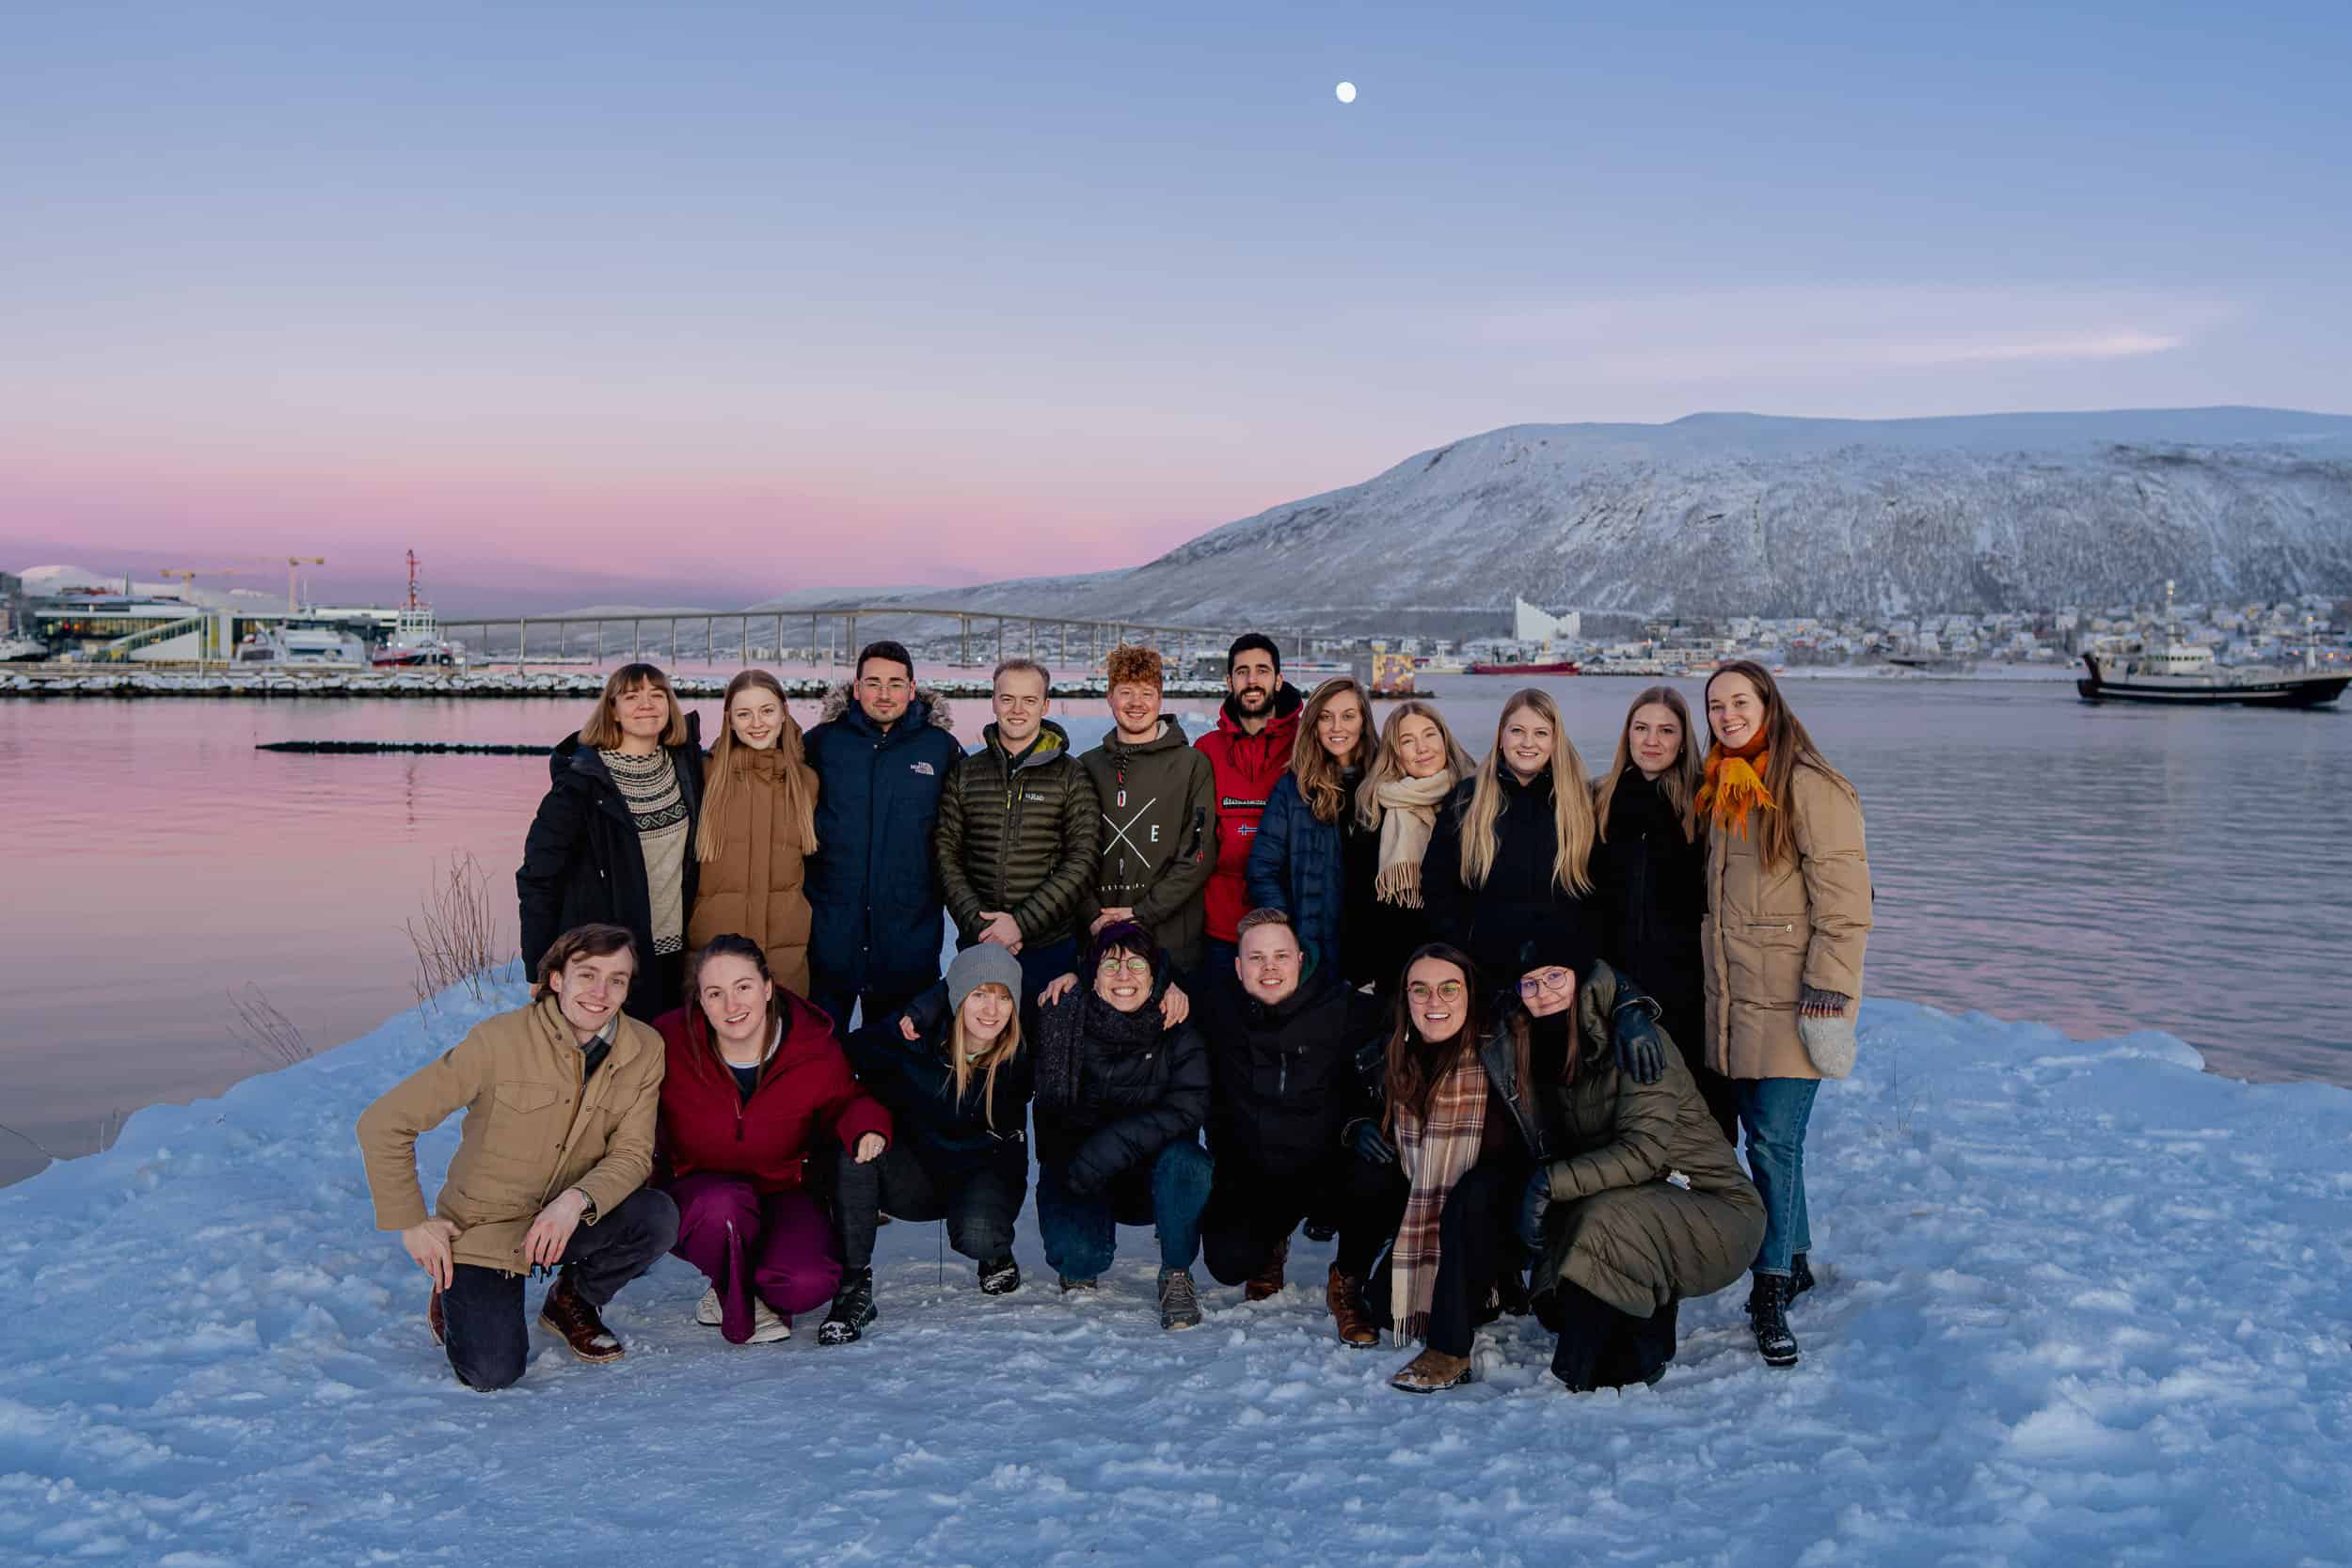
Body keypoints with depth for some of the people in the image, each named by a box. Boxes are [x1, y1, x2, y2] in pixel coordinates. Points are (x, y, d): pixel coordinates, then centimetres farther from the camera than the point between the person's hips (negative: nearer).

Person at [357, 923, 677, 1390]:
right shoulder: (499, 1040, -20)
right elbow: (383, 1124, -15)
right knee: (492, 1373, -20)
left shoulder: (643, 1050, -8)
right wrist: (412, 1224, -14)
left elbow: (633, 1154, -9)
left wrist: (578, 1201, -29)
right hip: (481, 1227, -3)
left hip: (566, 1220, 4)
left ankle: (573, 1301, 7)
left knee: (658, 1217, -25)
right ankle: (452, 1295, 16)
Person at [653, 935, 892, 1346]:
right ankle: (739, 1302, -5)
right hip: (699, 1187, 0)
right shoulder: (671, 1043, -16)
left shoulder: (816, 1048, -14)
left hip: (784, 1191, 1)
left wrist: (865, 1123, -21)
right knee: (724, 1204, -39)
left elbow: (842, 1103, 4)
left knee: (807, 1284, -29)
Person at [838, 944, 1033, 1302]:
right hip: (915, 1171, 1)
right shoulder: (921, 1035, -17)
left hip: (986, 1171, -1)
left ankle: (998, 1256, 7)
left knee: (976, 1236, -36)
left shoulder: (1023, 1056, -15)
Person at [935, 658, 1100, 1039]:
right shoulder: (966, 773, 7)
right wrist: (978, 923, -11)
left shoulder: (1070, 776, 0)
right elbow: (946, 855, 3)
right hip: (978, 947, 2)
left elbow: (1082, 863, -7)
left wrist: (1021, 922, -15)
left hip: (1049, 947, -2)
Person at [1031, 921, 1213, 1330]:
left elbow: (1189, 1106, -23)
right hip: (1079, 1178, 0)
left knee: (1184, 1159, -33)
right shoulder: (1065, 1022, -8)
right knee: (1077, 1253, -28)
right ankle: (1079, 1270, 14)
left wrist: (1115, 1143, -32)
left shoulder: (1177, 1032, -9)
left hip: (1152, 1179, 0)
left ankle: (1177, 1274, -7)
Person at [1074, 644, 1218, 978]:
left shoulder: (1192, 765, 1)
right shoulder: (1086, 768, 11)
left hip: (1171, 942, -2)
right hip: (1098, 939, 3)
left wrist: (1142, 912, -11)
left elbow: (1198, 856, -5)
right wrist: (1092, 915, -8)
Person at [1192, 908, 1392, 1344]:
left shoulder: (1342, 1008, -10)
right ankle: (1270, 1245, 23)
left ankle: (1347, 1283, -1)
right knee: (1228, 1262, -19)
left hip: (1327, 1165, -1)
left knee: (1376, 1184, -33)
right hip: (1248, 1174, 2)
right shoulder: (1216, 1005, -4)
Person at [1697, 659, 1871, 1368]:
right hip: (1732, 996, 7)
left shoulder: (1809, 787, -11)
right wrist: (1711, 976, 20)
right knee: (1765, 1137, 12)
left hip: (1789, 998, -7)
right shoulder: (1721, 789, 14)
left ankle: (1772, 1292, -2)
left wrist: (1828, 990, -18)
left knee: (1775, 1141, -8)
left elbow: (1844, 898, -14)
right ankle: (1794, 1263, 26)